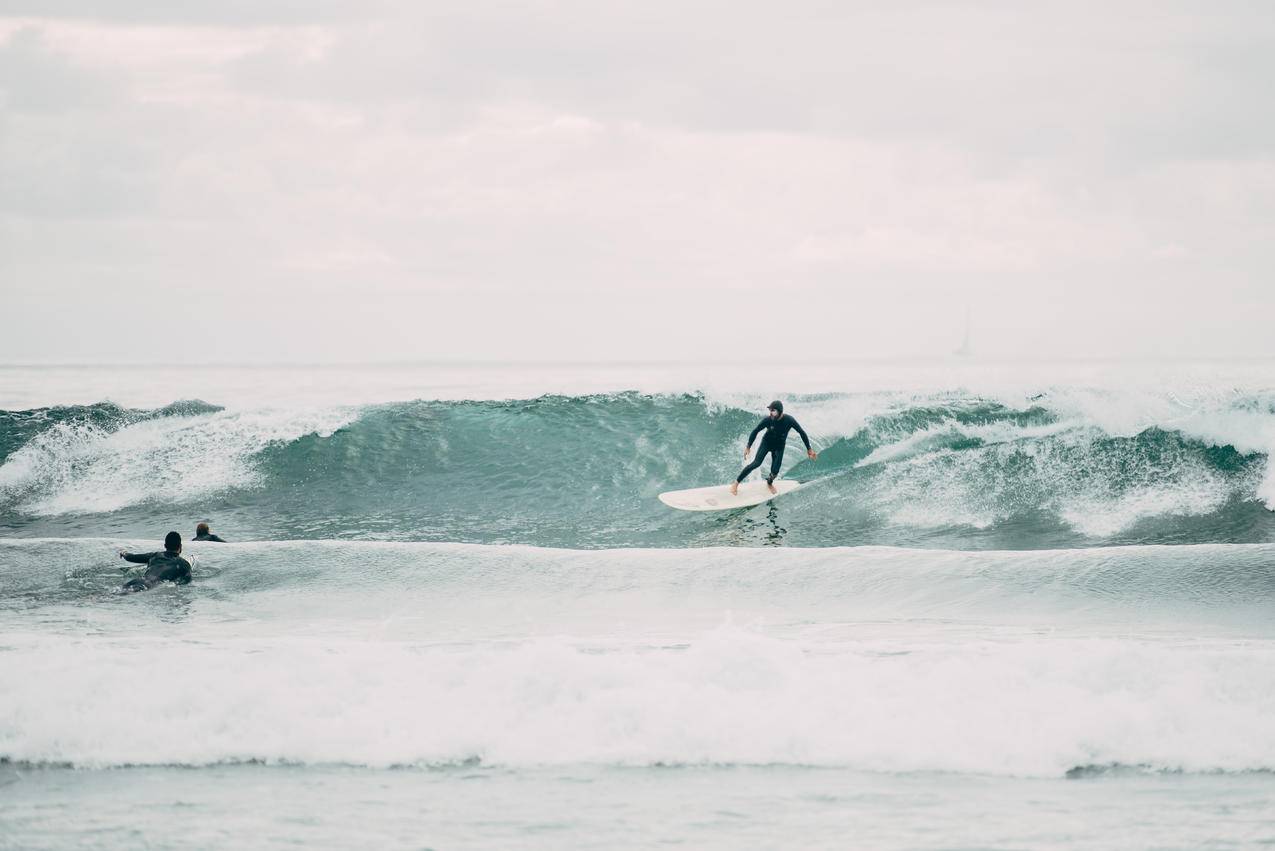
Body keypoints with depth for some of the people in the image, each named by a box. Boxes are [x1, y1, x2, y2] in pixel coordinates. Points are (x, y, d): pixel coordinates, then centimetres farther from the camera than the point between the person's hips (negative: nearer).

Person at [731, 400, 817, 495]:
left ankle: (769, 483, 32)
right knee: (756, 463, -17)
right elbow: (755, 431, -12)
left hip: (779, 446, 1)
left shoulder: (789, 420, -27)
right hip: (766, 443, -1)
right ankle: (736, 482, -10)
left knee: (775, 471, -3)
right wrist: (748, 447, -11)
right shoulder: (767, 420, -27)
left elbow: (802, 433, -15)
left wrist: (809, 449, -11)